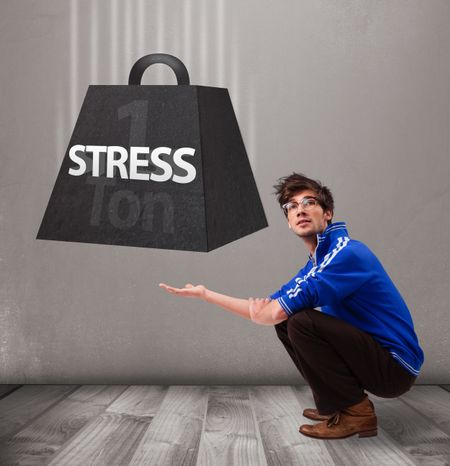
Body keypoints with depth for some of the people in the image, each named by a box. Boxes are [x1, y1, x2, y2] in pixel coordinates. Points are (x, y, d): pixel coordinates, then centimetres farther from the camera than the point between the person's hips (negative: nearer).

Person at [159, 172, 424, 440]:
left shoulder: (347, 253, -20)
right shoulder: (317, 263, 10)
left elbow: (275, 314, -25)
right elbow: (264, 311, 13)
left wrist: (258, 311, -4)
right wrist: (204, 293, 8)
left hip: (395, 365, -9)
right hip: (367, 352, 9)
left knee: (300, 322, -25)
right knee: (286, 322, 11)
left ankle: (356, 412, -10)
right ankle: (335, 403, 14)